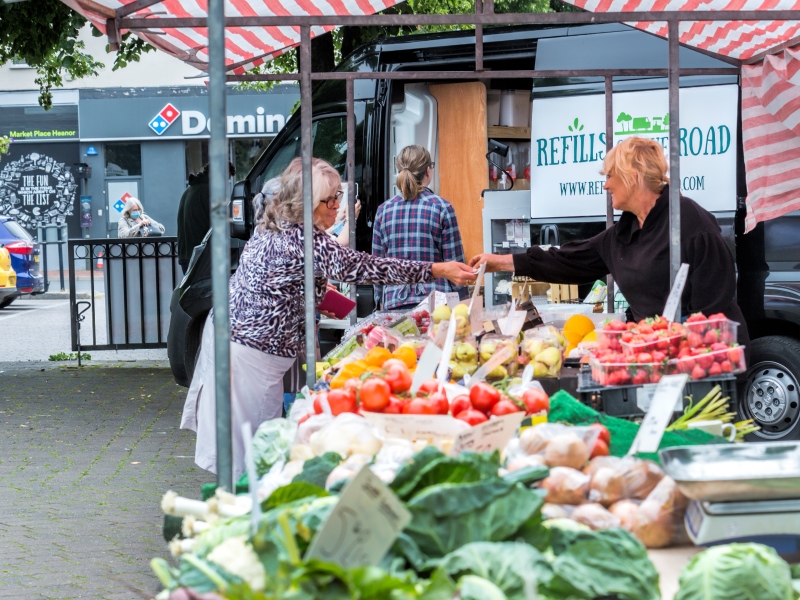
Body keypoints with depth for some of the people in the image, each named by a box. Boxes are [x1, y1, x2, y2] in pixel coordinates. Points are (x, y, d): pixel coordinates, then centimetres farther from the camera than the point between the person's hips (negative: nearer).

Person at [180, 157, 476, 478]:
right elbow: (358, 267, -26)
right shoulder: (303, 241, -22)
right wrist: (439, 270, -25)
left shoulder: (273, 230, 8)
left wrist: (316, 297, 14)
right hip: (251, 352, -10)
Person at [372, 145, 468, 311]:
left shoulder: (384, 210, 6)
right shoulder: (442, 208, -3)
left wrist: (381, 300, 21)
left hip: (393, 303, 3)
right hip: (435, 301, -3)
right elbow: (455, 262, -2)